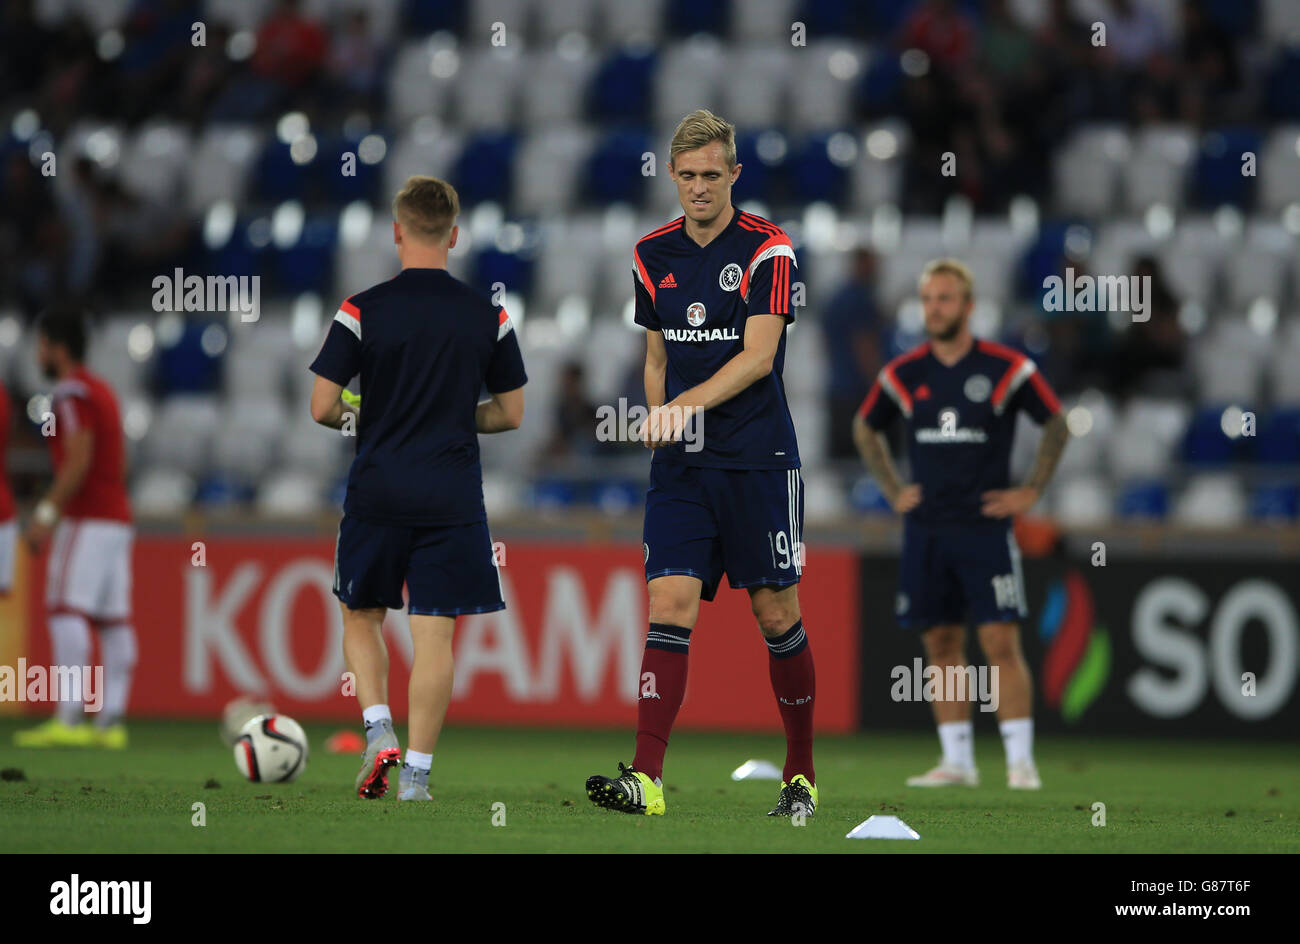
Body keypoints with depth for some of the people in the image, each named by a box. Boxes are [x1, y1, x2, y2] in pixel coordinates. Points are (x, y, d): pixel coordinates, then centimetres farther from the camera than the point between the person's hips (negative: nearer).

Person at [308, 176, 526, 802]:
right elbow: (511, 414, 7)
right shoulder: (488, 317, 0)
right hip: (452, 498, 1)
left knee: (361, 616, 17)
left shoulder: (362, 311, -6)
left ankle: (378, 730, -2)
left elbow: (322, 408, -8)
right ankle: (416, 773, -1)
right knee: (434, 634, 2)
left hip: (378, 492, -1)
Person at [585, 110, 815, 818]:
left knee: (777, 615, 2)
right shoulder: (652, 255, 9)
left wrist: (691, 402, -28)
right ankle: (647, 778, -16)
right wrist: (658, 417, 4)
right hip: (681, 466, 4)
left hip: (757, 460, -4)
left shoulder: (767, 249, -7)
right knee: (670, 608, -8)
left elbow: (758, 355, -17)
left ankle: (802, 773, 16)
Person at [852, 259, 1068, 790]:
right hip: (926, 527, 4)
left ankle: (1021, 761, -7)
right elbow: (865, 428, 22)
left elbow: (1057, 425, 6)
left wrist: (1031, 492, 1)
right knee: (942, 645, 5)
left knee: (1001, 642, -10)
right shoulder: (905, 373, 5)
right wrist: (892, 490, 13)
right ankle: (956, 761, 10)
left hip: (985, 525, -3)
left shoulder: (1006, 369, -4)